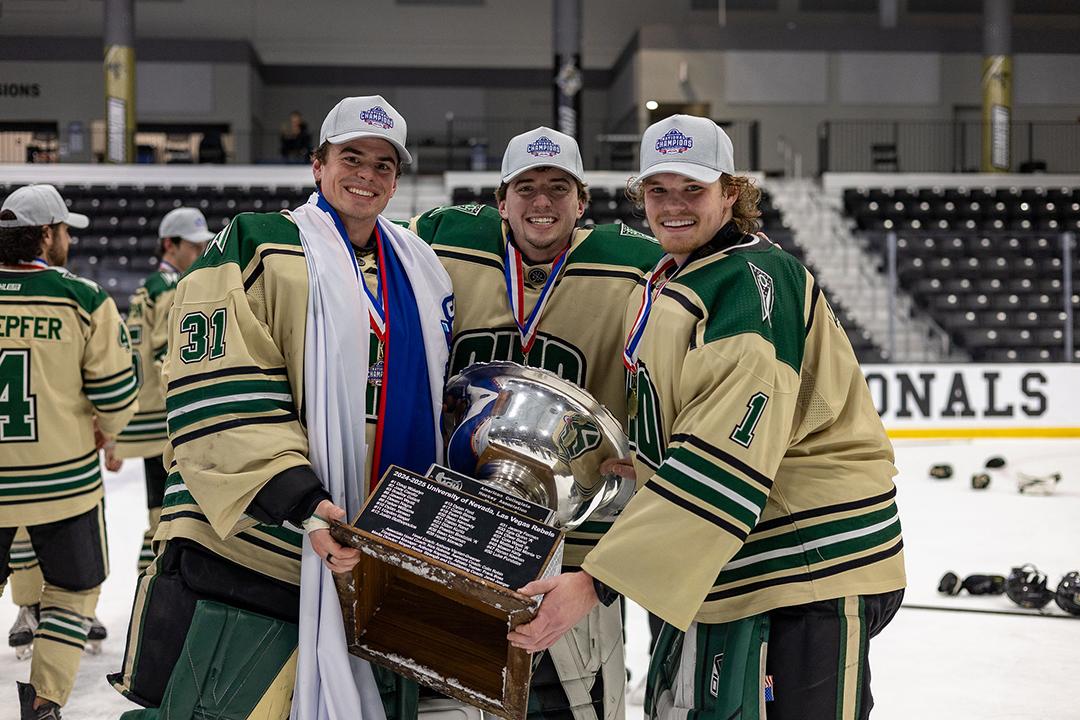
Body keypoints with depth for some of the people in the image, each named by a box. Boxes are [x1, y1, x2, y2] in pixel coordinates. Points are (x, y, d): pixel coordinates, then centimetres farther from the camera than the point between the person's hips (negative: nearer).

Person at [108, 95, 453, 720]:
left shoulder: (423, 271, 15)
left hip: (377, 568, 6)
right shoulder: (257, 248, -5)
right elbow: (218, 398, -15)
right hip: (246, 559, -6)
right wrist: (298, 500, -24)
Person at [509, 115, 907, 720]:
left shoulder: (755, 281, -18)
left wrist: (598, 580, -30)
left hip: (811, 568, -9)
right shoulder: (662, 293, 13)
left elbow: (721, 466, -27)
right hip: (717, 573, 9)